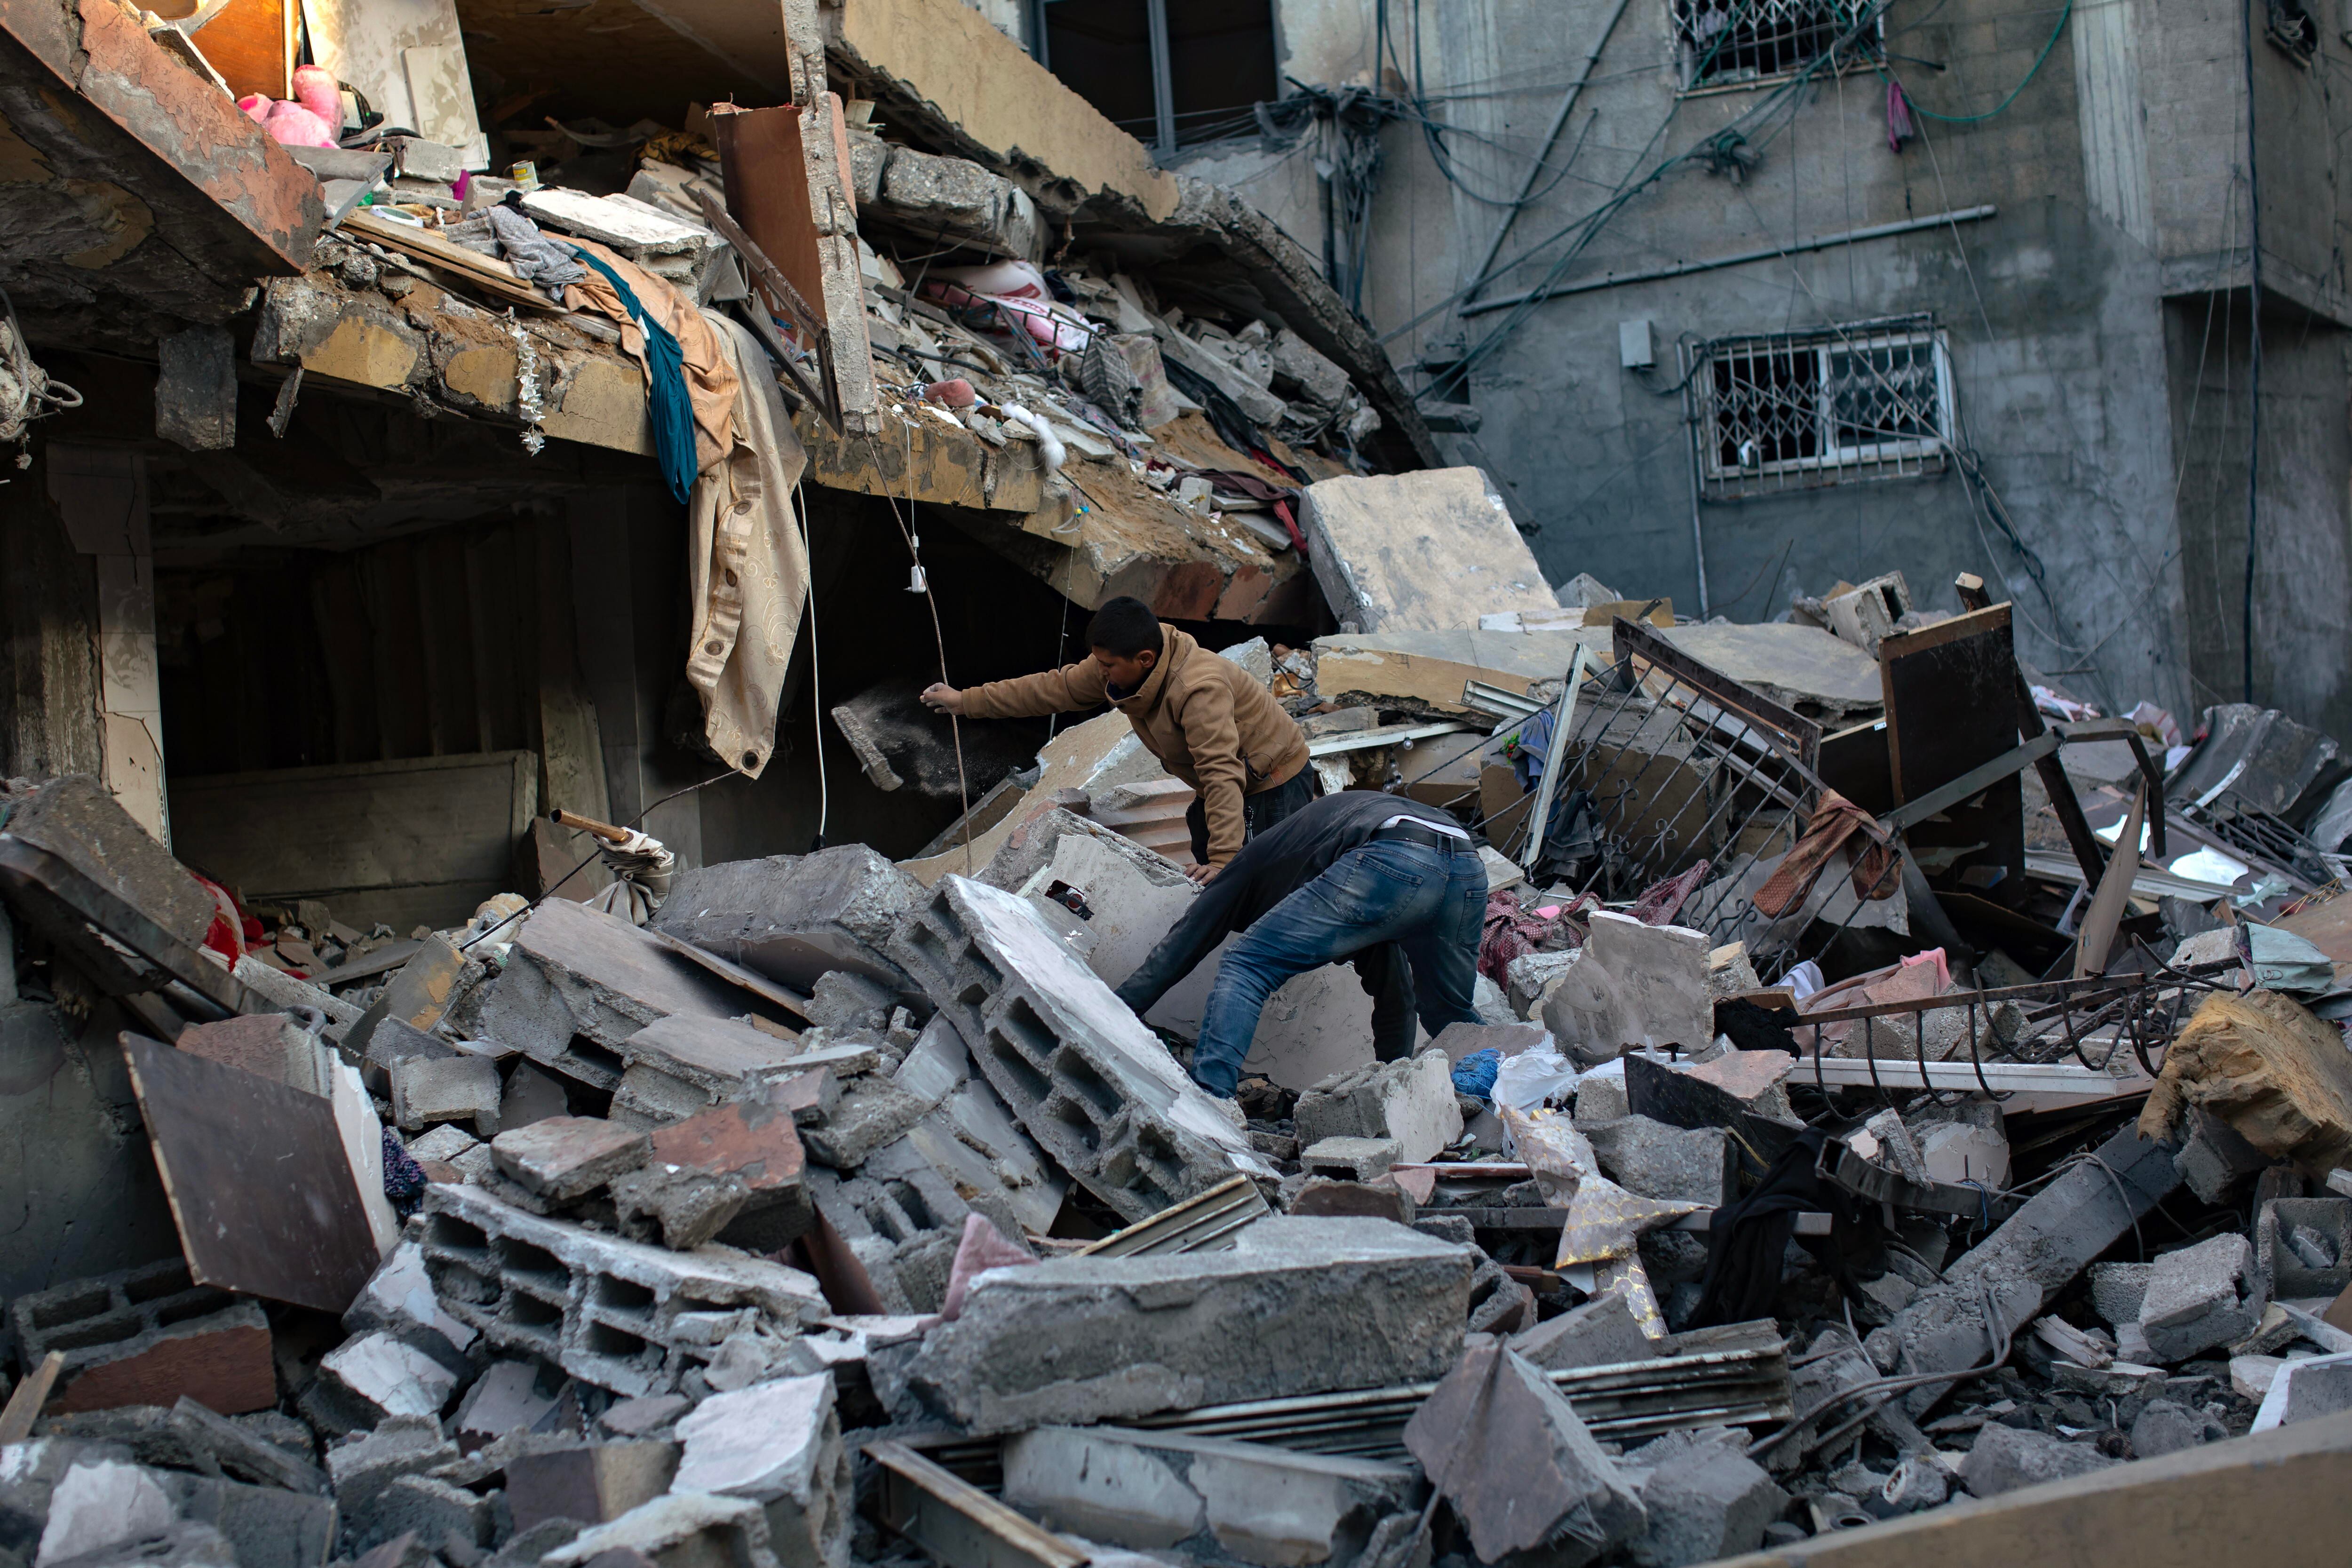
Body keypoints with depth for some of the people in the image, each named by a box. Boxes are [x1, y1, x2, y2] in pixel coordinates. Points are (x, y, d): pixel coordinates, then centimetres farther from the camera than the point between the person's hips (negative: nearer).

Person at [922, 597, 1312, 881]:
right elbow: (1056, 688, 0)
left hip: (1274, 781, -9)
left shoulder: (1199, 691, -37)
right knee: (1206, 880, 16)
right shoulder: (1120, 667, -9)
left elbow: (1222, 774, -41)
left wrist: (1224, 858, -45)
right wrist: (965, 701, 1)